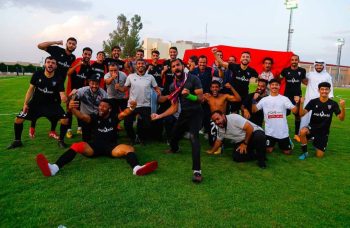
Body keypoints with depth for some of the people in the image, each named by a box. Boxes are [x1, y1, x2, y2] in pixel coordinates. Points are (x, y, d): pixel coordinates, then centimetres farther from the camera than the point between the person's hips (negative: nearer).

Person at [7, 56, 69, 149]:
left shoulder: (58, 78, -15)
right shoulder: (37, 74, -10)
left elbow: (61, 93, -20)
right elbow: (31, 89, -1)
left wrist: (63, 97, -45)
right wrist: (25, 104, -3)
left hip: (51, 104, -1)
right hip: (35, 103, 2)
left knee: (65, 120, -19)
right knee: (18, 119, -5)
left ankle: (61, 140, 3)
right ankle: (17, 141, 18)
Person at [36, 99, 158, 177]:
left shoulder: (114, 118, 12)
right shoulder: (94, 118, 13)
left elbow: (123, 114, -8)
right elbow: (82, 116, -5)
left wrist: (131, 108, -33)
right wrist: (72, 109, -29)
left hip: (111, 146, 0)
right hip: (95, 146, 1)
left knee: (129, 148, -28)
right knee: (76, 146, -27)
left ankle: (137, 168, -59)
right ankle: (54, 168, -48)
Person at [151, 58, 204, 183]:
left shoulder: (193, 79, -14)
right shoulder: (173, 86, 2)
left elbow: (201, 97, -18)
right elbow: (174, 108, 4)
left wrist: (189, 95, -37)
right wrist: (159, 116, -5)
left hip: (196, 113, -6)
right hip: (183, 114, 6)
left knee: (193, 137, -30)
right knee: (173, 136, 20)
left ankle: (197, 171, -33)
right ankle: (174, 149, 60)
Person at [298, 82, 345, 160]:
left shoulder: (333, 104, -7)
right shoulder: (313, 102, -9)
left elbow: (341, 118, -14)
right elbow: (302, 114, -18)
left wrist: (343, 107, -32)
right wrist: (301, 103, -36)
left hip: (323, 132, 1)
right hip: (312, 127, -1)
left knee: (319, 155, -1)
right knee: (302, 131, -38)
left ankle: (316, 142, 33)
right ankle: (305, 152, -14)